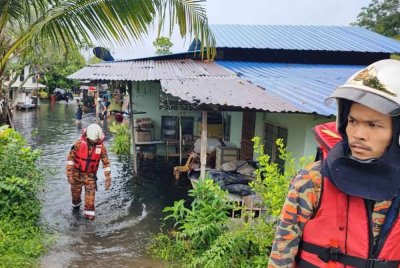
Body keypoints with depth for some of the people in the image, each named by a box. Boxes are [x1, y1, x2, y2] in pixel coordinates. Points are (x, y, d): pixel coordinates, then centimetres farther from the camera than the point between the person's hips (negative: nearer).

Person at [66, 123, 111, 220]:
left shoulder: (101, 146, -15)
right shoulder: (79, 143, -19)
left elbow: (106, 163, -10)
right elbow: (70, 158, -11)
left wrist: (108, 179, -11)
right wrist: (69, 174, -14)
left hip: (90, 175, 0)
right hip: (77, 173, 0)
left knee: (90, 195, -5)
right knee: (75, 192, 18)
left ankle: (89, 213, 13)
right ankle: (76, 204, 49)